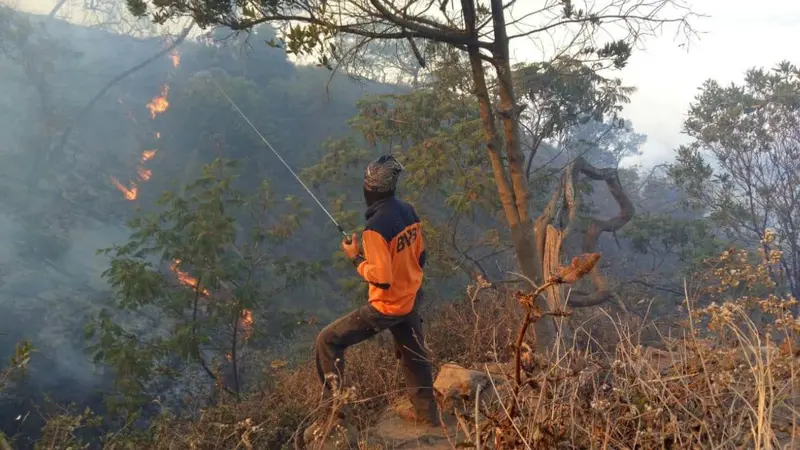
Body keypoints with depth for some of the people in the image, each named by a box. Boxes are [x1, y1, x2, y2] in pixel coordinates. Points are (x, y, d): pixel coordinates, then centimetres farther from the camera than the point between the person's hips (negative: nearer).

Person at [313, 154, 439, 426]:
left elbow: (382, 279, -26)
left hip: (386, 307, -8)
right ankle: (426, 413, 40)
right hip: (410, 301, 8)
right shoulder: (409, 212, -1)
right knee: (413, 355, 24)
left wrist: (355, 257, -14)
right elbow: (420, 257, 9)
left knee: (328, 341, 2)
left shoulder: (376, 227, -27)